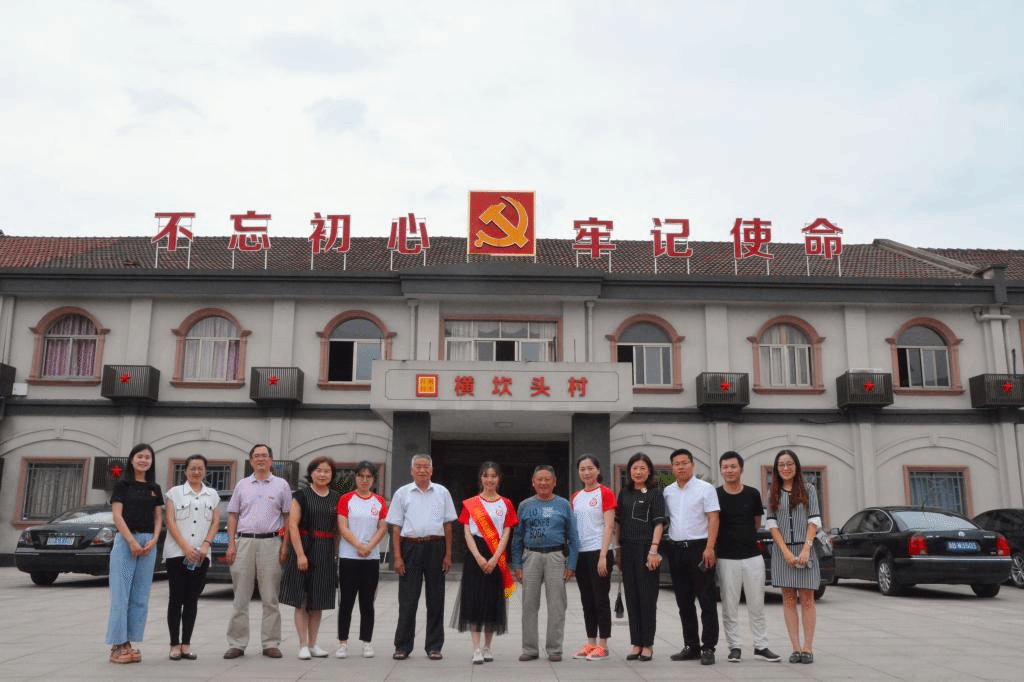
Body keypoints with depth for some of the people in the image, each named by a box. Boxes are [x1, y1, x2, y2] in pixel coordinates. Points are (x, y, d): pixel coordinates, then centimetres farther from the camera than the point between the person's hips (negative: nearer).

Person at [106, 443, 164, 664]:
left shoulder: (154, 488, 14)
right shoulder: (122, 484, 3)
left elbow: (158, 517, 12)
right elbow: (117, 515, -5)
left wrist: (153, 540, -5)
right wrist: (132, 541, -14)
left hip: (149, 543, 4)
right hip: (125, 540, -4)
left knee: (140, 597, 4)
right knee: (121, 595, -5)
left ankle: (129, 643, 9)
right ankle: (117, 645, -2)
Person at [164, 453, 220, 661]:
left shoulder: (212, 495, 12)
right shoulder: (175, 492, 5)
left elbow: (216, 522, 7)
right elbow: (170, 522, -3)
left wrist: (205, 545, -8)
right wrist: (186, 547, -13)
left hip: (201, 555, 2)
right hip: (177, 553, -2)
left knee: (192, 599, 5)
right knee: (176, 598, -1)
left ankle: (186, 644, 10)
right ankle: (175, 645, 4)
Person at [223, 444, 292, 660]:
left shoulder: (281, 485, 8)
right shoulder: (242, 485, 12)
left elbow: (288, 516, 7)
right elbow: (232, 515, 11)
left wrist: (285, 545, -2)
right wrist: (231, 544, 1)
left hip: (271, 543, -1)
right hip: (244, 542, 1)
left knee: (270, 598, 2)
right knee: (240, 597, 4)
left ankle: (270, 644, 9)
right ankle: (236, 644, 11)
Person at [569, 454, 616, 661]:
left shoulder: (606, 493, -6)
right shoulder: (575, 497, 12)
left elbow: (609, 526, -11)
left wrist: (603, 556, -17)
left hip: (599, 552, -6)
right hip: (580, 553, 6)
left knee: (600, 599, -1)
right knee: (587, 600, 11)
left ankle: (603, 645, 6)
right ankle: (590, 643, 18)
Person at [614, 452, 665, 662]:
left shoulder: (655, 493, -1)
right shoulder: (624, 493, 12)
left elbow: (658, 524, -6)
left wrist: (653, 550, -14)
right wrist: (618, 550, 10)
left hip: (646, 549, -4)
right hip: (627, 550, 5)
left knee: (647, 597, 0)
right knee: (631, 597, 7)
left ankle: (648, 645, 8)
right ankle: (635, 644, 14)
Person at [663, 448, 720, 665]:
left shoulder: (705, 488, -3)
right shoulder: (668, 492, 12)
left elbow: (713, 518, -8)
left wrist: (709, 548, -17)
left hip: (699, 548, -5)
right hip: (676, 549, 6)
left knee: (706, 600, -3)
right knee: (684, 602, 10)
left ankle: (708, 648, 2)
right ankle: (691, 646, 18)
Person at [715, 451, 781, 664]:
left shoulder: (752, 494, 3)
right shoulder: (715, 495, -3)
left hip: (753, 556, 2)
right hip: (726, 558, -2)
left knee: (757, 606, 8)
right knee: (729, 607, 3)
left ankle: (761, 646, 17)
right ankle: (735, 647, 13)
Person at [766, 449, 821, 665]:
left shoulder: (808, 490, 6)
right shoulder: (774, 494, 9)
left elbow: (814, 521, -2)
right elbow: (772, 524, 3)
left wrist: (806, 548, -13)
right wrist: (786, 551, -8)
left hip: (804, 549, -1)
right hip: (782, 551, 2)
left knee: (807, 599, -1)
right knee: (789, 600, 2)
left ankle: (808, 648, 2)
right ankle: (796, 648, 5)